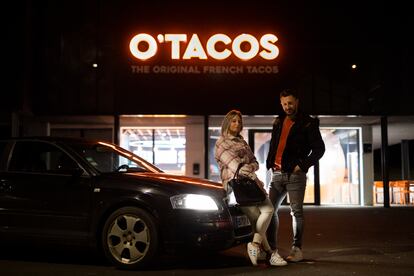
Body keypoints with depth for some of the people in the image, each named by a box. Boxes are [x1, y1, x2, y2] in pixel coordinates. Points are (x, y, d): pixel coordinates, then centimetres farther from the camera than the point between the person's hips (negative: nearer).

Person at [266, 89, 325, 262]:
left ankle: (297, 249, 1)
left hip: (295, 174, -6)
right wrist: (270, 163, 10)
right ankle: (271, 248, 11)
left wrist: (302, 166, -11)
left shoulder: (308, 123, -1)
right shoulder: (278, 122, 17)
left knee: (296, 211, -4)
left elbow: (319, 148, -4)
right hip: (277, 173, 6)